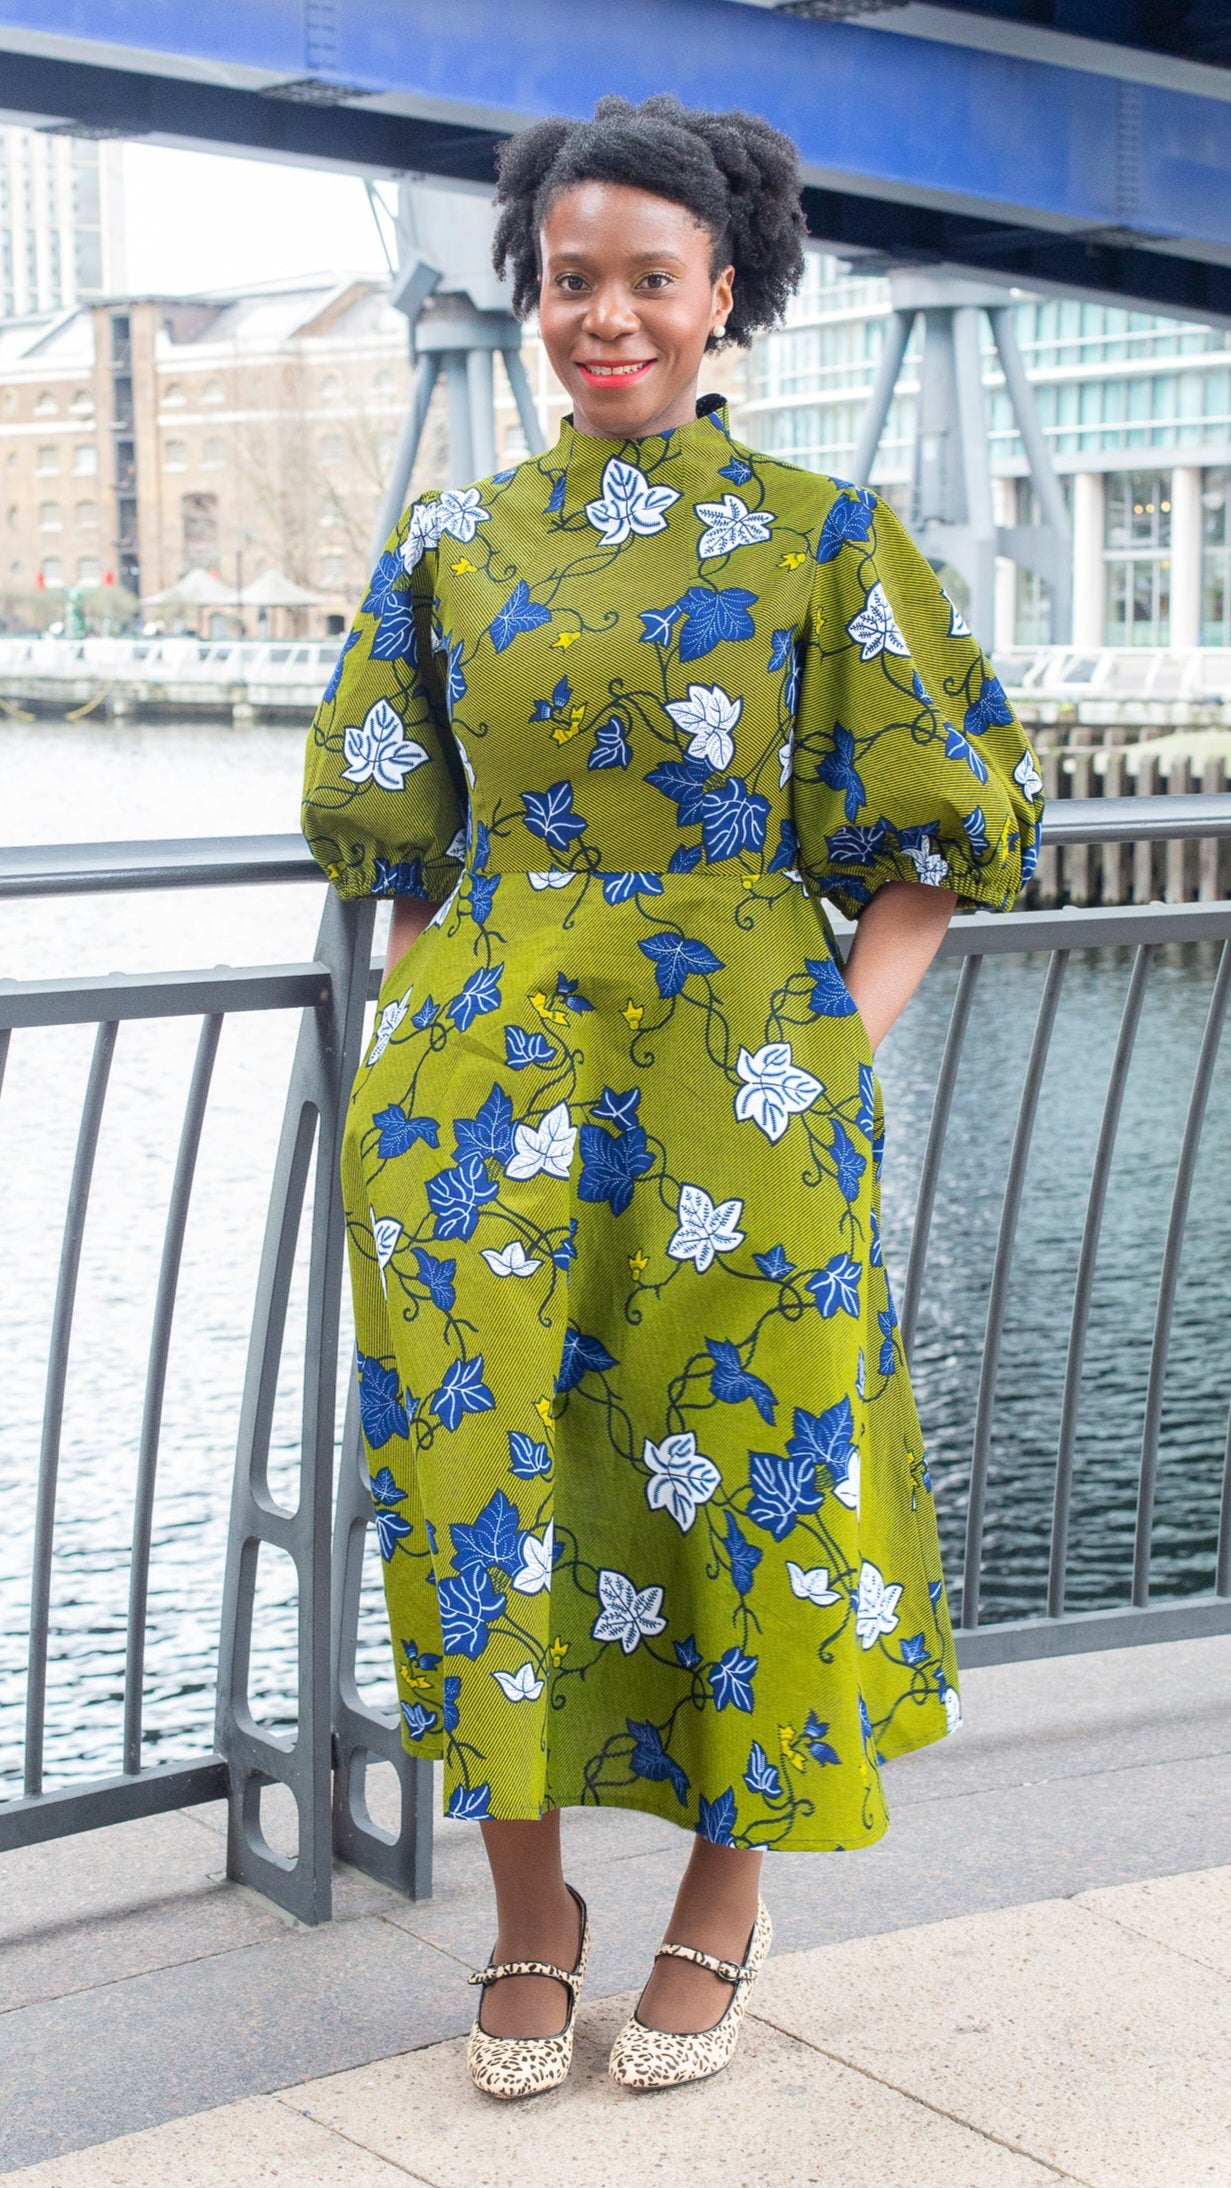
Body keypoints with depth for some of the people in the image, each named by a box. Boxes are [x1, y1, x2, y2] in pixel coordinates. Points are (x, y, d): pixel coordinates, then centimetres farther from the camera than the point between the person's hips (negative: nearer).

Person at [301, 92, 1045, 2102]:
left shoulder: (823, 538, 2)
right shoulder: (455, 545, 9)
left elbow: (950, 822, 3)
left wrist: (845, 1025, -7)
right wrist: (427, 1028, 5)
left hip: (739, 1093, -2)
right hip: (488, 1085, 2)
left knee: (746, 1471, 4)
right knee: (480, 1466, 1)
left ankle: (727, 1898, 24)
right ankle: (529, 1911, 19)